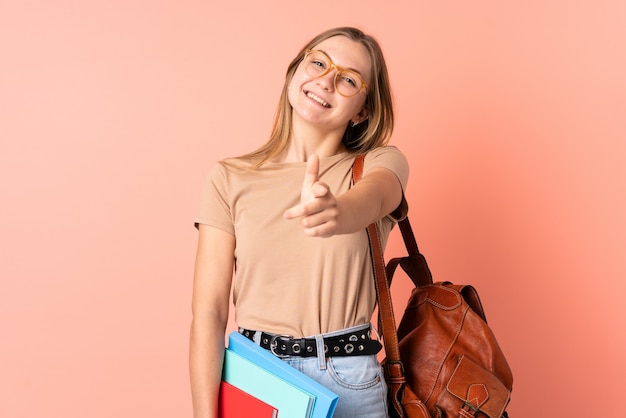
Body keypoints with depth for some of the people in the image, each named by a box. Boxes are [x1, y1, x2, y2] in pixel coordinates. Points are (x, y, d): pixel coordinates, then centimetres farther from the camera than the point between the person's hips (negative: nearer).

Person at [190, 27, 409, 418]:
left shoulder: (381, 164, -3)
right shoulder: (229, 179, -3)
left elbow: (373, 199, -29)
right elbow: (208, 315, -7)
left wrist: (339, 211, -51)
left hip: (350, 385, 0)